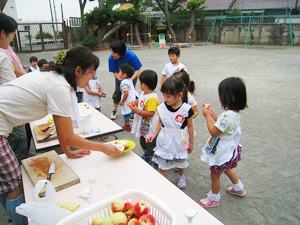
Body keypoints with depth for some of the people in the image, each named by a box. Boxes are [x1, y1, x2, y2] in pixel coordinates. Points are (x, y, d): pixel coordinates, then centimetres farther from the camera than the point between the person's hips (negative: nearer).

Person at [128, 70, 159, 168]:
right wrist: (133, 103, 0)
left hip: (150, 128, -10)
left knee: (151, 145, 7)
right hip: (143, 125, 10)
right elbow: (140, 101, 20)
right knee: (143, 143, 28)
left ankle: (154, 162, 27)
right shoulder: (143, 93, 1)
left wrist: (137, 111, -29)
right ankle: (146, 156, 52)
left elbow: (151, 113, -32)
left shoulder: (152, 98, -29)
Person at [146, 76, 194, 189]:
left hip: (180, 141, 0)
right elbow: (160, 122, 2)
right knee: (162, 164, 7)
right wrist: (154, 134, -11)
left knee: (180, 162, 22)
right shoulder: (162, 107, -13)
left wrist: (191, 142, 2)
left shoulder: (186, 109, -20)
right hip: (165, 141, 1)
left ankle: (181, 176, 52)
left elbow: (190, 126, -7)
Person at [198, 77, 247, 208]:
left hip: (222, 153, -10)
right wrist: (212, 112, 5)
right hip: (230, 149, 10)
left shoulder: (227, 116, -35)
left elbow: (213, 132, -27)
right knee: (227, 169, 34)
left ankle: (214, 199, 33)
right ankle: (238, 188, 55)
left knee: (215, 175, 12)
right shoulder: (235, 112, -4)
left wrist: (207, 116, -18)